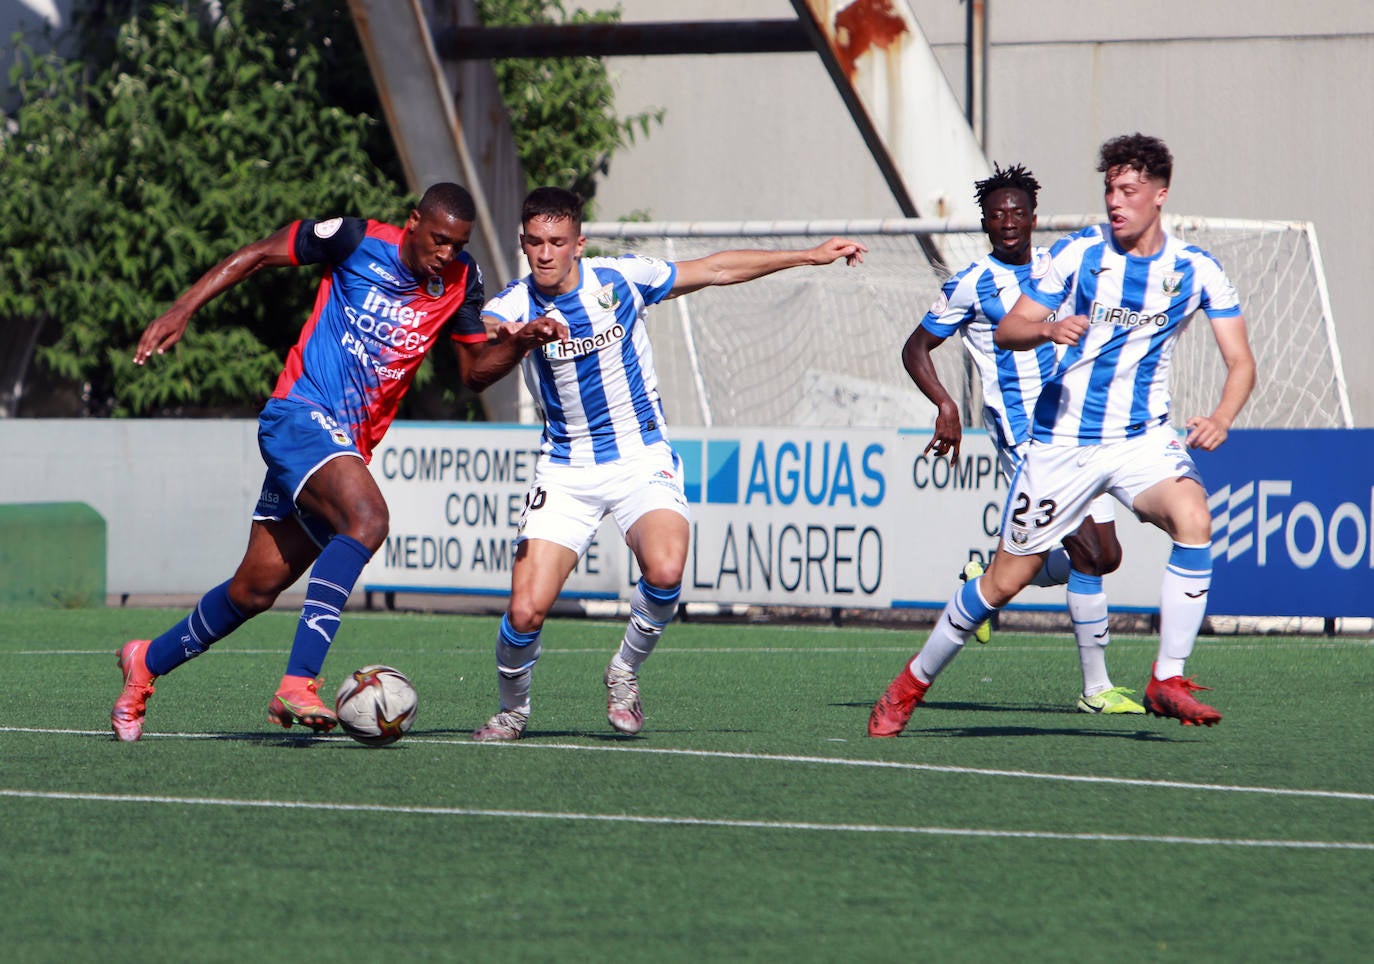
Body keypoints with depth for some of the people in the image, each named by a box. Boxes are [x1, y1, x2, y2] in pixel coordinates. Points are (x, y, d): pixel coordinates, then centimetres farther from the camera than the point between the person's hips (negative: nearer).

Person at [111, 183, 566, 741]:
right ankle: (298, 682, -37)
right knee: (367, 516, -33)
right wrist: (182, 311, -6)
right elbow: (258, 255, 0)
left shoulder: (461, 281, 6)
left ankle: (148, 662, 33)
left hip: (348, 448, 7)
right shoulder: (358, 242, -8)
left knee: (254, 591, 9)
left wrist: (521, 343, -6)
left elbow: (475, 370, 14)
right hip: (300, 416, -6)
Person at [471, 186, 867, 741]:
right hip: (566, 470, 0)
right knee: (526, 611, -13)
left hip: (641, 460, 0)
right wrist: (511, 337, -57)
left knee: (665, 570, -29)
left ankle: (625, 672, 0)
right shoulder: (514, 306, -11)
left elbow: (717, 270, 5)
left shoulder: (619, 279, -7)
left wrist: (810, 257, 7)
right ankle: (512, 710, 18)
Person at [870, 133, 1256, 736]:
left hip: (1143, 438, 0)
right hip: (1064, 438, 0)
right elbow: (1007, 331, -3)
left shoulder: (1196, 271, -4)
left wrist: (1221, 418, -24)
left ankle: (1167, 682, -22)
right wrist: (1049, 329, -26)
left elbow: (1241, 362, -3)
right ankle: (911, 685, 24)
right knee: (1005, 579, 3)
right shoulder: (1077, 253, -5)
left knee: (1193, 518, -30)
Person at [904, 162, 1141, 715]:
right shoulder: (972, 285, -6)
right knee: (1087, 554, -16)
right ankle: (1096, 688, -9)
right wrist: (946, 407, -15)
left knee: (1105, 557, 5)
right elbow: (916, 349, 0)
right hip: (1023, 436, -7)